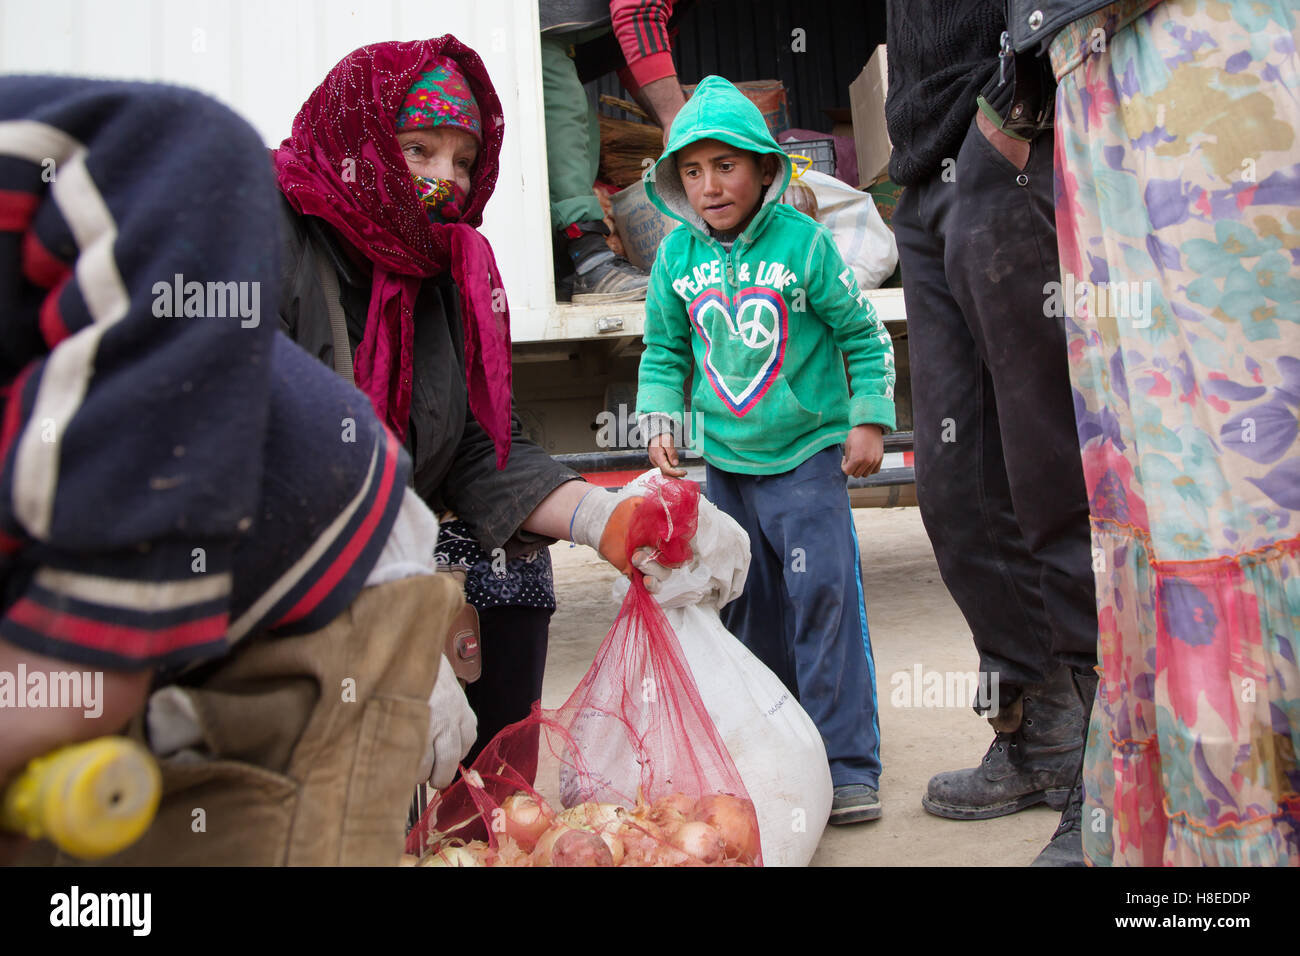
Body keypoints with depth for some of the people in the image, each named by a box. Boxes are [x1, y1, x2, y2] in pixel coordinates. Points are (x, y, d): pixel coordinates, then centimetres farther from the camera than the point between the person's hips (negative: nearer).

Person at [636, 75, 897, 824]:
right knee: (749, 608, 12)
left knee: (824, 596, -9)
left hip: (806, 454, -4)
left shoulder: (804, 242, -10)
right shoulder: (677, 256, 1)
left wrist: (869, 421, -3)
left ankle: (849, 764, 0)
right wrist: (660, 421, 2)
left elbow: (863, 334, -1)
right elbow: (664, 350, 13)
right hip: (724, 461, 4)